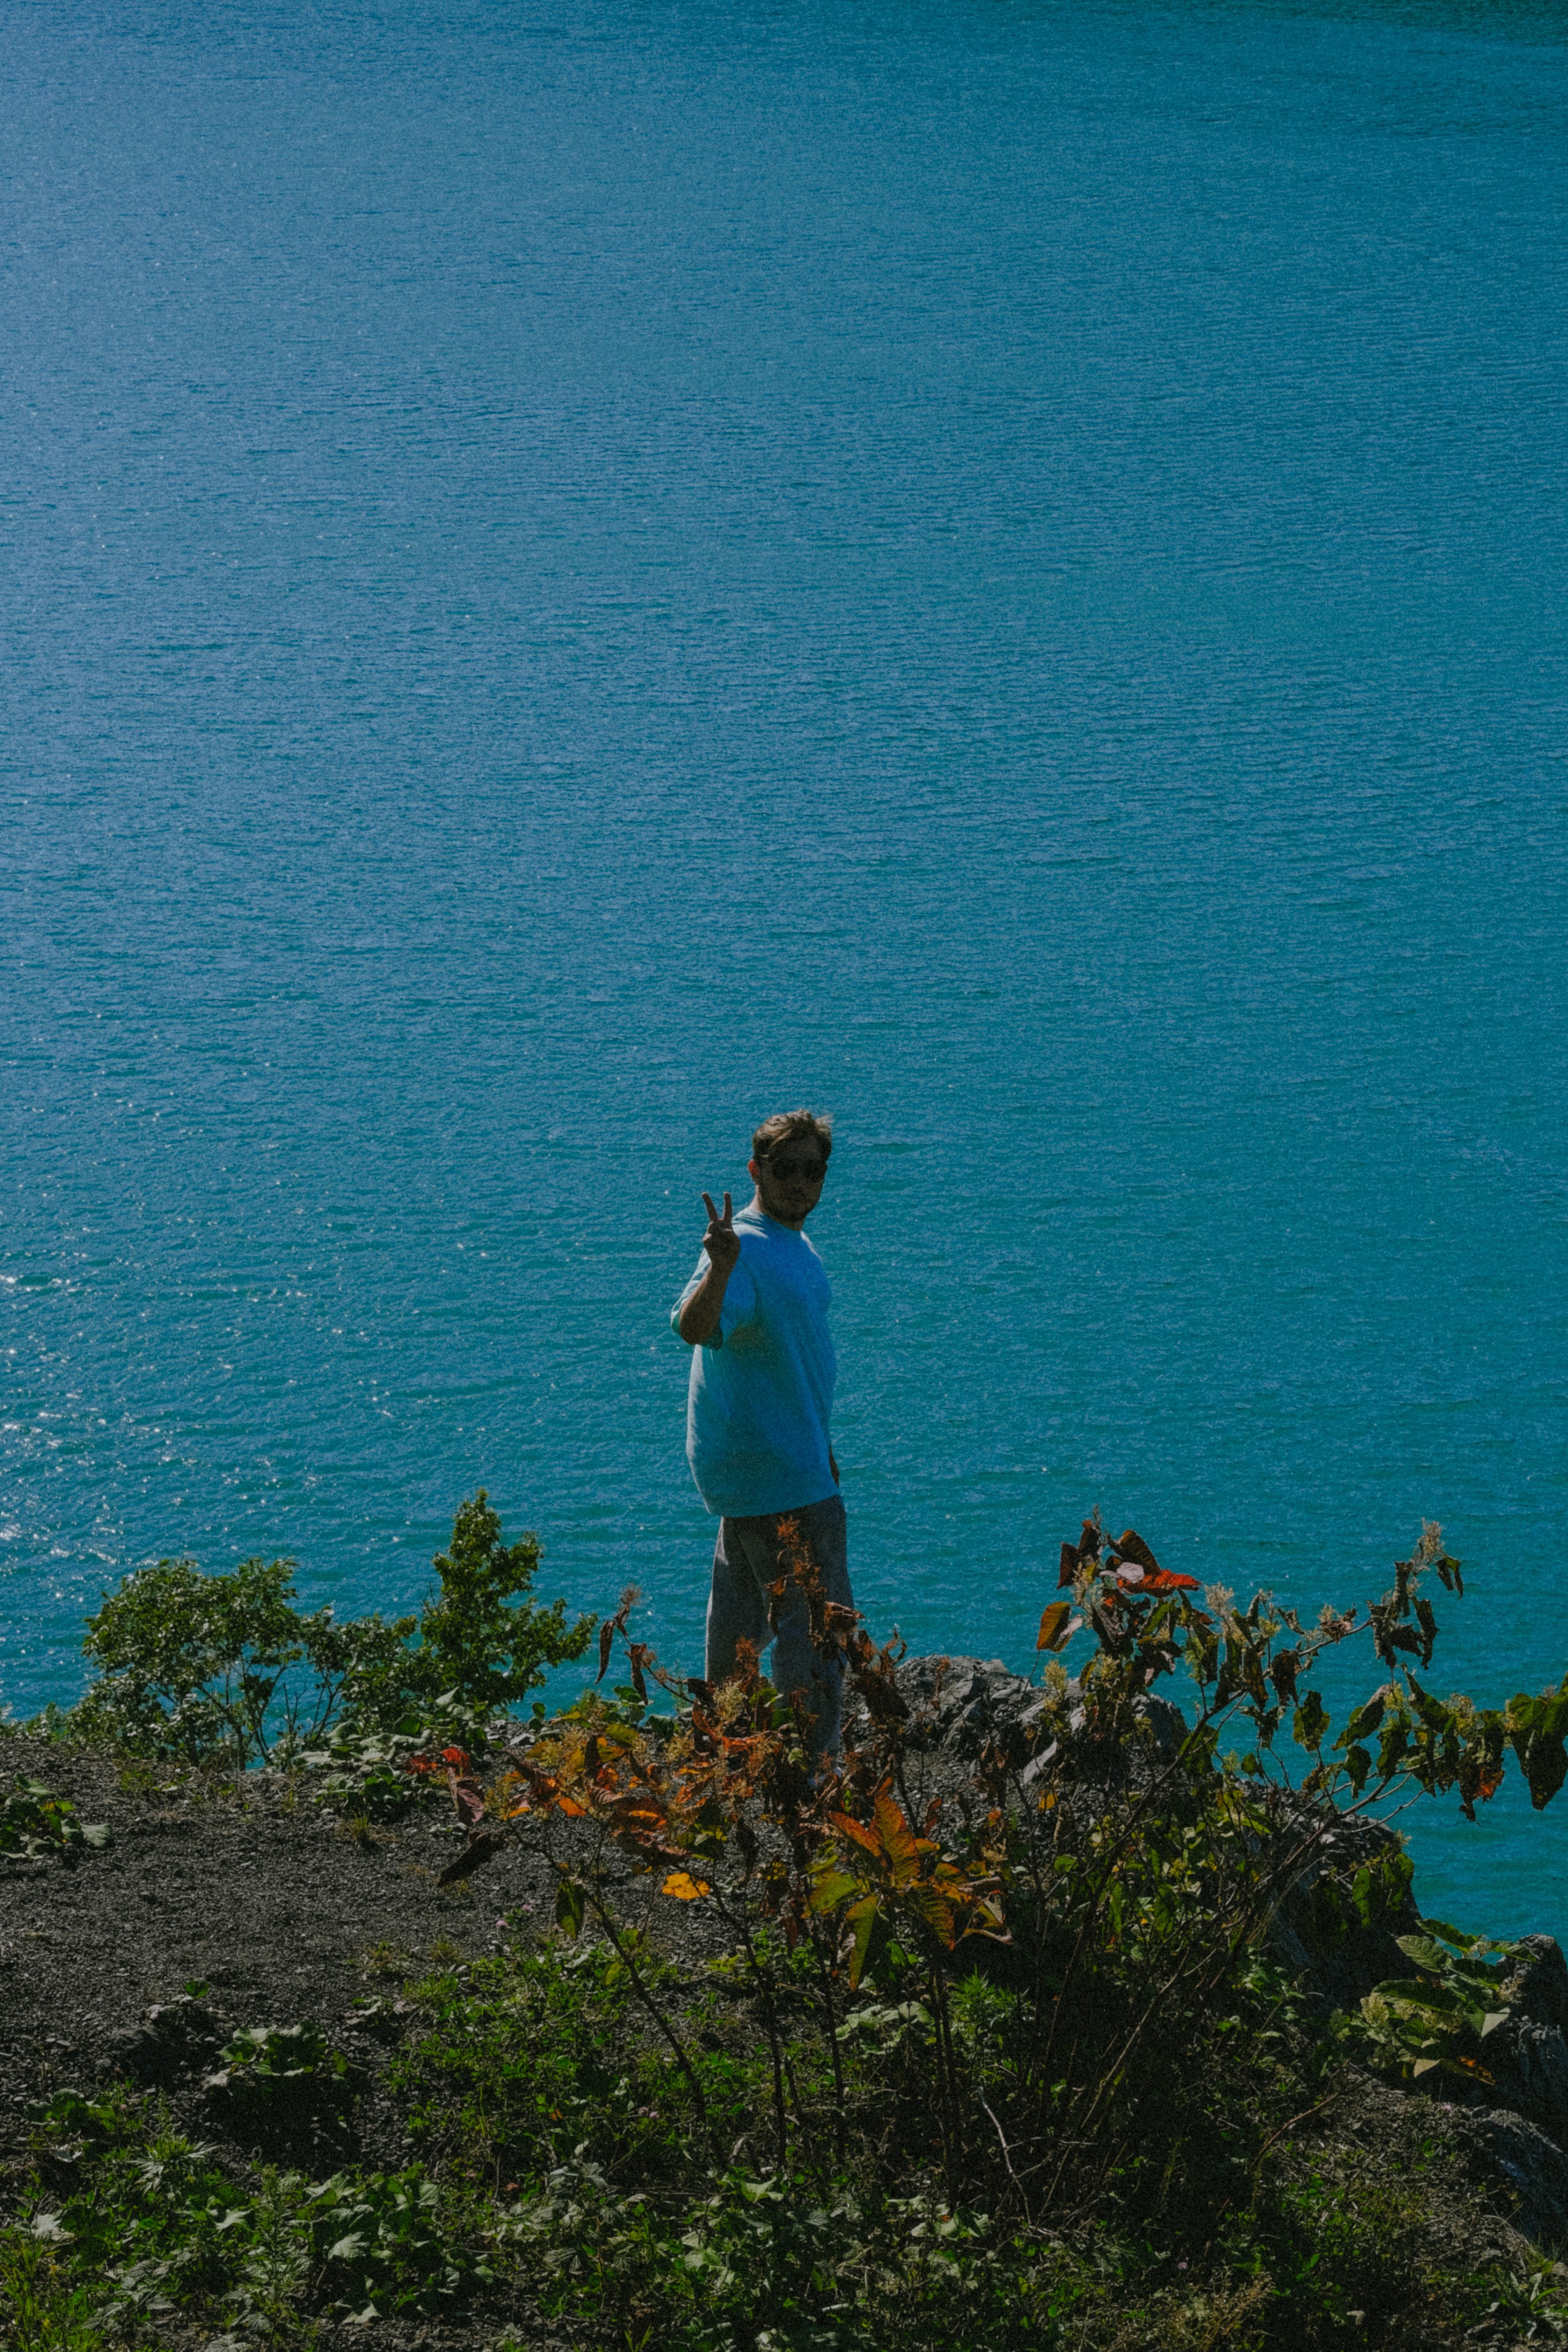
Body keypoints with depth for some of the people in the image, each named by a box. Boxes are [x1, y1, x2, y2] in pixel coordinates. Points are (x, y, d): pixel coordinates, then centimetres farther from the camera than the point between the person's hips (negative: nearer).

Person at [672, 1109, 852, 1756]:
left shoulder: (795, 1244, 11)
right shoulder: (746, 1248, -22)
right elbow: (694, 1327, -41)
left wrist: (818, 1447, 30)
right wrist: (719, 1269, -60)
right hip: (779, 1479, -10)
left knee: (746, 1613, 21)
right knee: (817, 1628, -10)